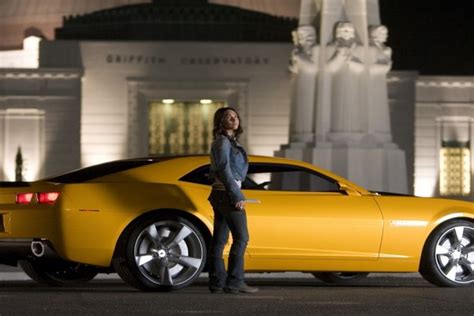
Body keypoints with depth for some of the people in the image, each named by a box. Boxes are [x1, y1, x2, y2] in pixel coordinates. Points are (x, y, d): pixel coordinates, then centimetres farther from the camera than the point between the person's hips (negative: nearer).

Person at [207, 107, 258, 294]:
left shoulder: (230, 142, 19)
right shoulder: (223, 141, -10)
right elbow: (224, 170, -18)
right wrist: (237, 196, -19)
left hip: (219, 194, 10)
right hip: (227, 193, -10)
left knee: (220, 240, 6)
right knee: (241, 238, -11)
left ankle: (217, 282, 6)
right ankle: (234, 282, -14)